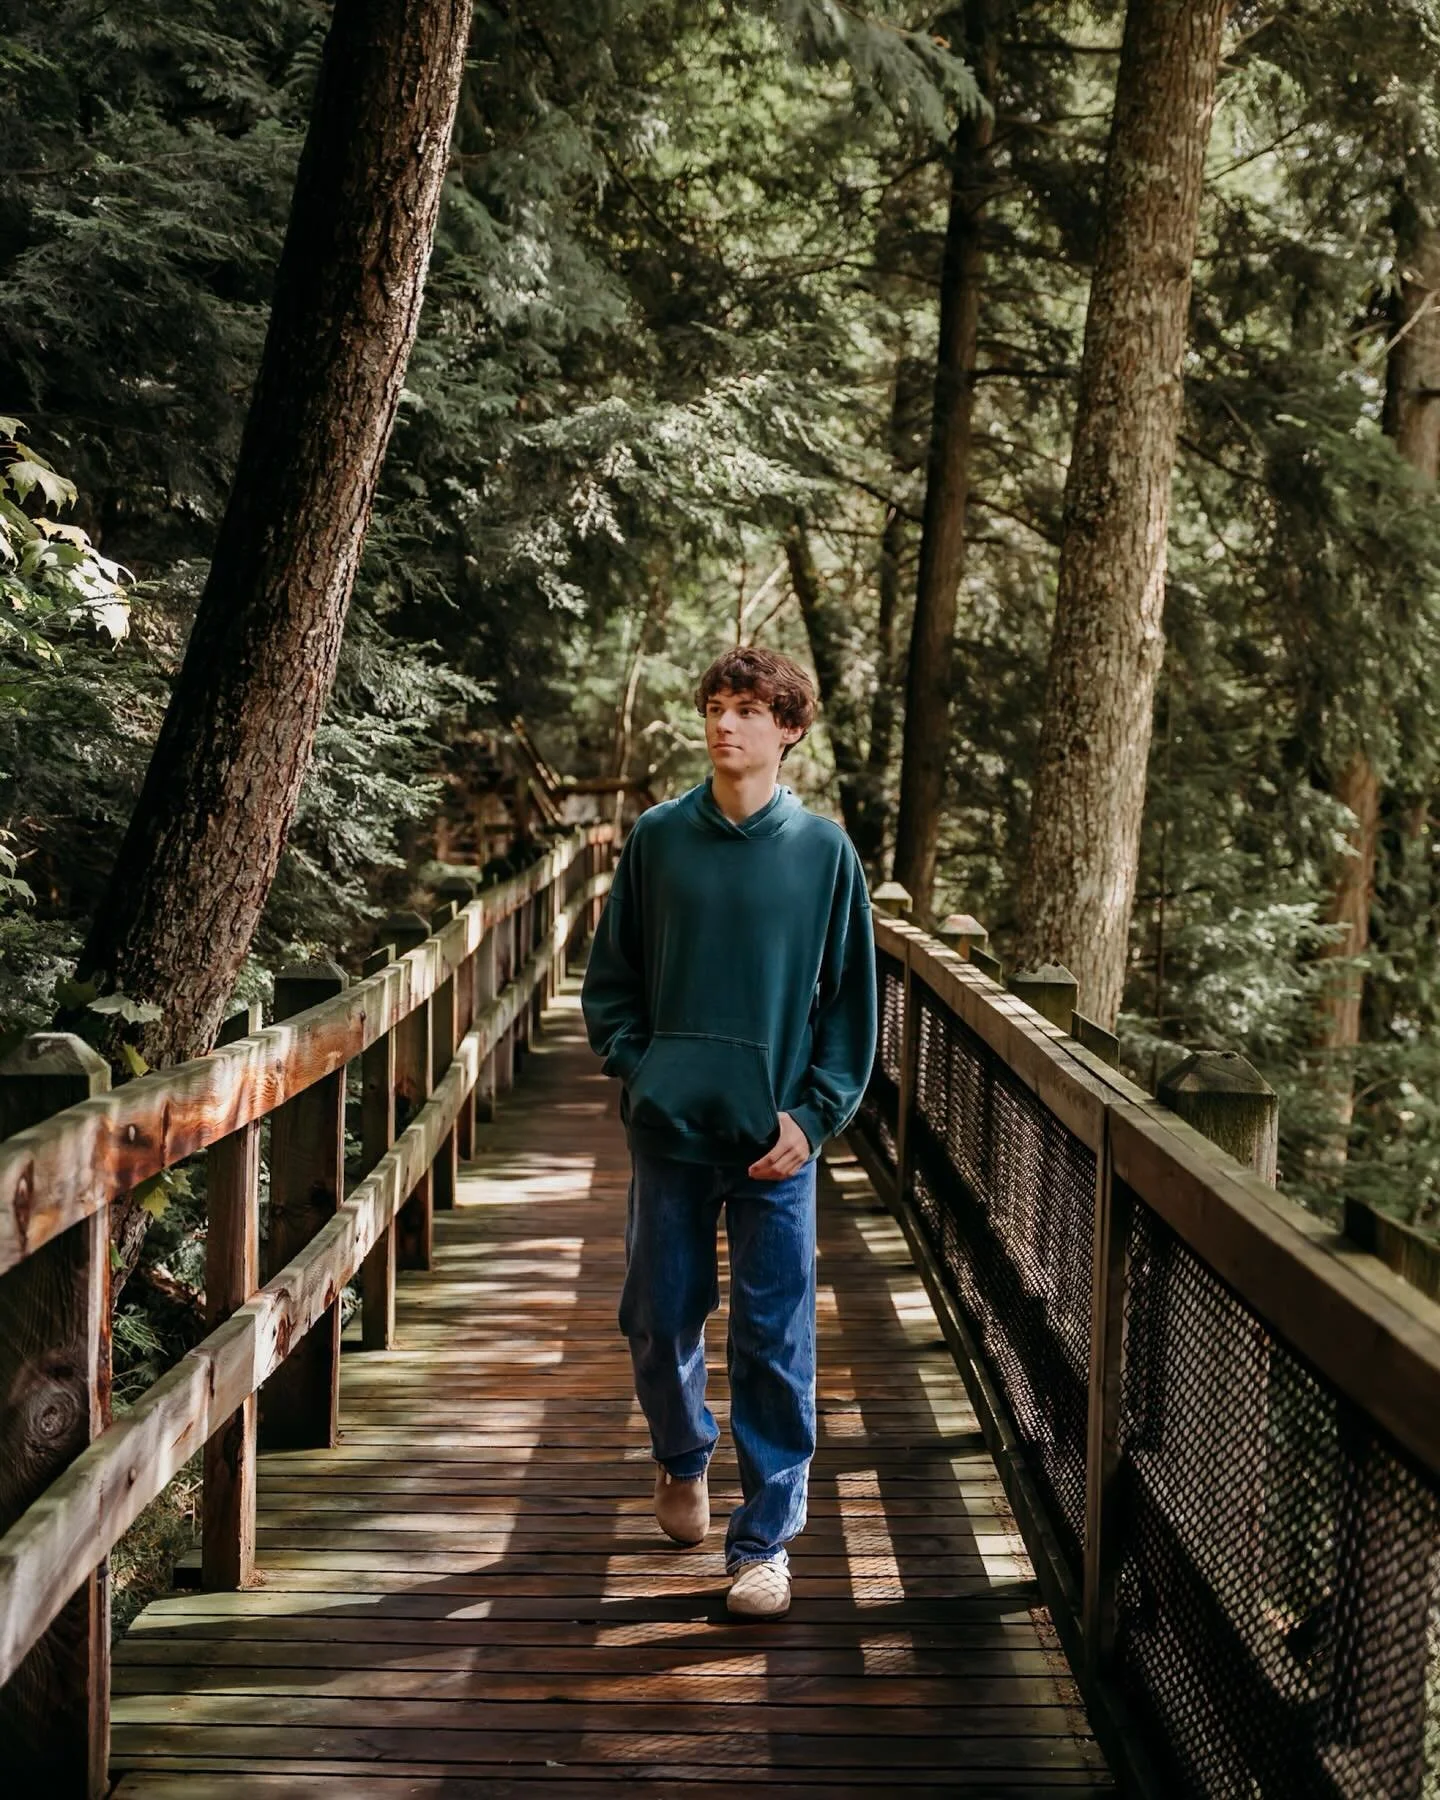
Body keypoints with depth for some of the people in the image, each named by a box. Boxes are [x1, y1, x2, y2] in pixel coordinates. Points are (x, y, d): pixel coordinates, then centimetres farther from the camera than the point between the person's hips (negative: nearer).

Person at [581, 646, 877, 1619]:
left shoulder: (825, 849, 0)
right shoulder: (659, 837, 3)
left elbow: (852, 1003, 3)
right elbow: (610, 978, 10)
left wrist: (814, 1112, -6)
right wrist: (636, 1067, -3)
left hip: (777, 1138, -1)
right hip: (670, 1132, 2)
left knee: (776, 1343, 0)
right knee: (660, 1320, 10)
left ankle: (766, 1538, 11)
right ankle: (683, 1457, 39)